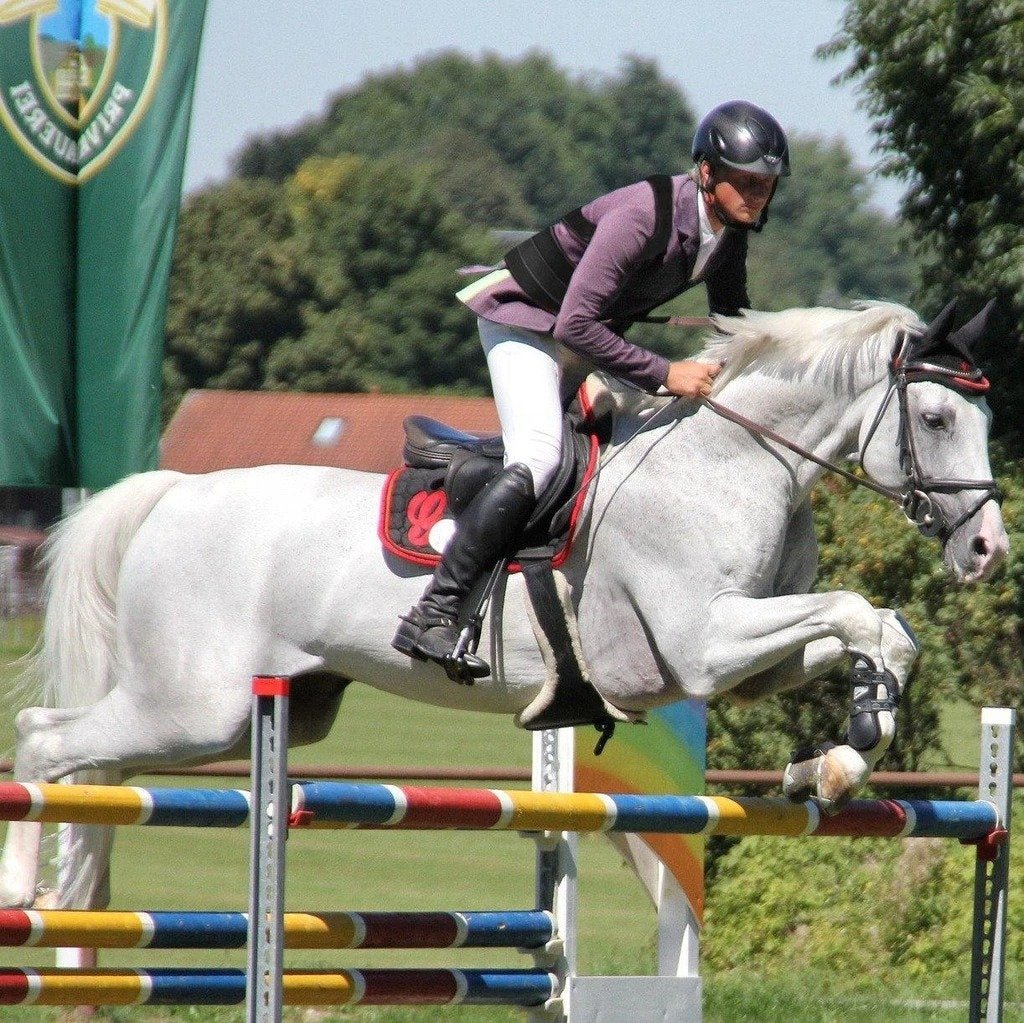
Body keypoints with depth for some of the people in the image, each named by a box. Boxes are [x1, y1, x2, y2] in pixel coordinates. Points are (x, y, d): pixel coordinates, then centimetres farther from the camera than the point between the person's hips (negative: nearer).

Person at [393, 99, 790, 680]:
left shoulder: (730, 229, -7)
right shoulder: (643, 216, -33)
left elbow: (735, 321, 12)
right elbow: (574, 325, -36)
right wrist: (664, 375, -35)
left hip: (592, 330, 9)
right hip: (524, 319, -9)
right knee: (539, 460, -26)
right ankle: (432, 616, -31)